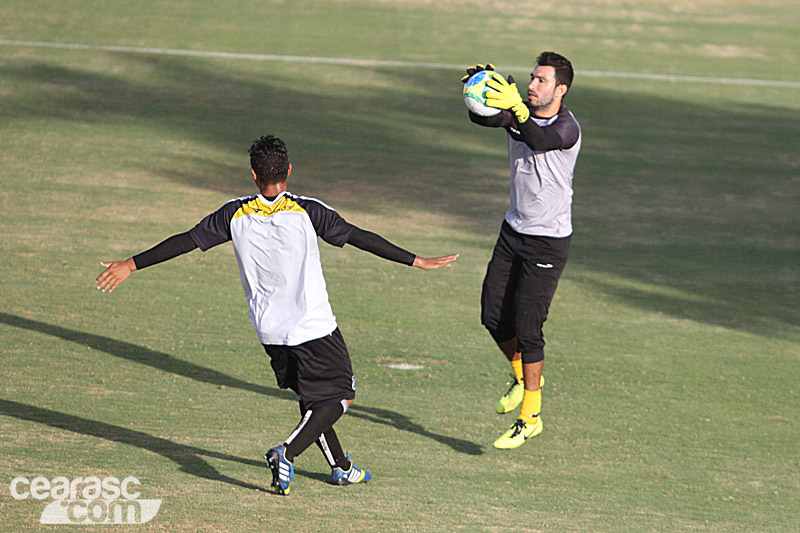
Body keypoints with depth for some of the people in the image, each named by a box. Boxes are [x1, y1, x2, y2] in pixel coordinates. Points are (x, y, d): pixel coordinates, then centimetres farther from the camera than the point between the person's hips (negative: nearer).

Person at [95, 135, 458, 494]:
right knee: (340, 397, 6)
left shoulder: (235, 214, -4)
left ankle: (341, 467, 30)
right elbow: (359, 238, -11)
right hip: (313, 327, -5)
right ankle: (288, 452, -14)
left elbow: (185, 242, -1)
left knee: (312, 397, 23)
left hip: (268, 330, 5)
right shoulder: (307, 211, -14)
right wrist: (415, 261, -4)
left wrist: (131, 265, 8)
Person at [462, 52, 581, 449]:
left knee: (526, 327, -7)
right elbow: (481, 118, -15)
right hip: (513, 232, 7)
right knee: (493, 316, 7)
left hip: (548, 242, -7)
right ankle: (522, 375, 35)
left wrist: (517, 110, -58)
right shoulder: (519, 114, 2)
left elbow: (538, 140, -39)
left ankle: (530, 417, 4)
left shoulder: (567, 128, -17)